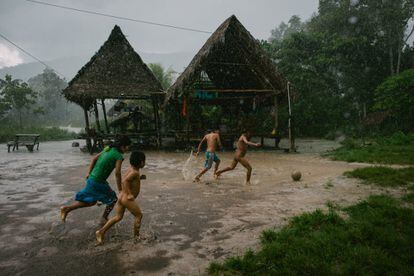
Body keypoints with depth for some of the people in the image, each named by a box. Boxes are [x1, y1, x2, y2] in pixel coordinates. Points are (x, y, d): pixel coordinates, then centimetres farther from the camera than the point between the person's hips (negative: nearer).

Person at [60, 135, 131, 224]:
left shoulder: (108, 149, 9)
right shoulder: (119, 156, -16)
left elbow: (94, 159, 15)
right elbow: (117, 173, -20)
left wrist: (89, 173, 21)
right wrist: (120, 189, -11)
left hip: (92, 178, 8)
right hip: (98, 182, -8)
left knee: (91, 202, 22)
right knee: (113, 199, 13)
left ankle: (67, 209, 18)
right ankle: (104, 219, 24)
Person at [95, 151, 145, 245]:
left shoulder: (131, 168, 9)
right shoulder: (135, 172, -19)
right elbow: (124, 181, -31)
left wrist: (140, 178, 12)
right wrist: (129, 194, -28)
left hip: (122, 197, 9)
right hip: (127, 199, -9)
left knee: (118, 217, 17)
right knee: (139, 215, 8)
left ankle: (101, 232, 15)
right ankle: (136, 235, 19)